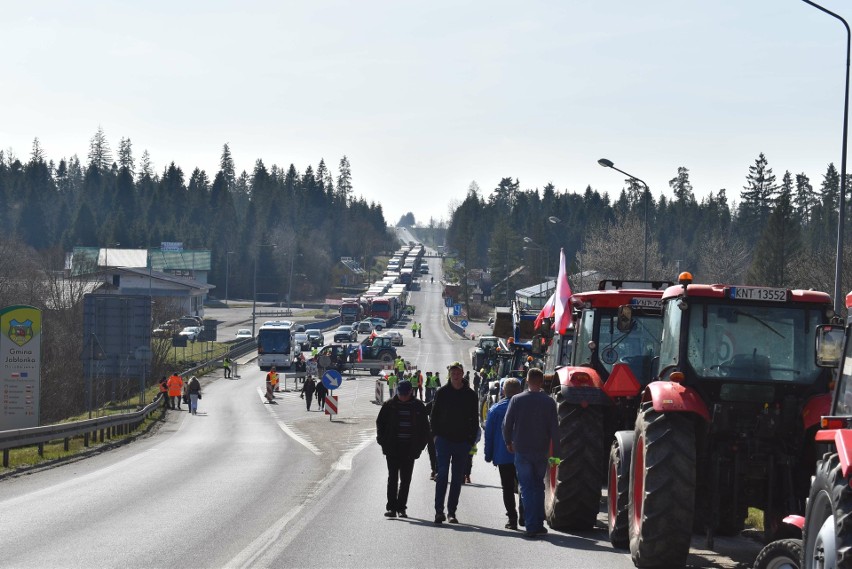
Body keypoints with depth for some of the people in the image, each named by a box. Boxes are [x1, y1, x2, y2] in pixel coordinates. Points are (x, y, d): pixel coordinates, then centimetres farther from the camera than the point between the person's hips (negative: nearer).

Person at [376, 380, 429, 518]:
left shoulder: (418, 406, 4)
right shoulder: (389, 405, 1)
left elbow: (425, 427, 11)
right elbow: (380, 423, 8)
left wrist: (420, 445, 3)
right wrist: (383, 441, -2)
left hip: (410, 448, 1)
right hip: (392, 448, -1)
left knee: (405, 480, 5)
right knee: (393, 477, -5)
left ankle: (401, 508, 12)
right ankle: (391, 507, -6)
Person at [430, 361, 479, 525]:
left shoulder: (470, 395, 5)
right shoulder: (442, 393, 3)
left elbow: (474, 419, 9)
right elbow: (434, 415, 7)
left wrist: (472, 439, 1)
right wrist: (437, 434, -3)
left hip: (462, 442, 2)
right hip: (444, 440, -2)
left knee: (457, 478, 6)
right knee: (442, 474, -11)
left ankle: (451, 512, 12)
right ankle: (439, 510, -11)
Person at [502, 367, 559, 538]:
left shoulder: (517, 400, -5)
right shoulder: (549, 402, -5)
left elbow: (507, 424, -3)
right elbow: (554, 429, -5)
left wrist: (509, 442, 13)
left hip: (522, 451, -1)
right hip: (541, 452, 1)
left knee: (526, 488, 1)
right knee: (539, 487, 16)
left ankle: (531, 526, -7)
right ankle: (539, 524, 16)